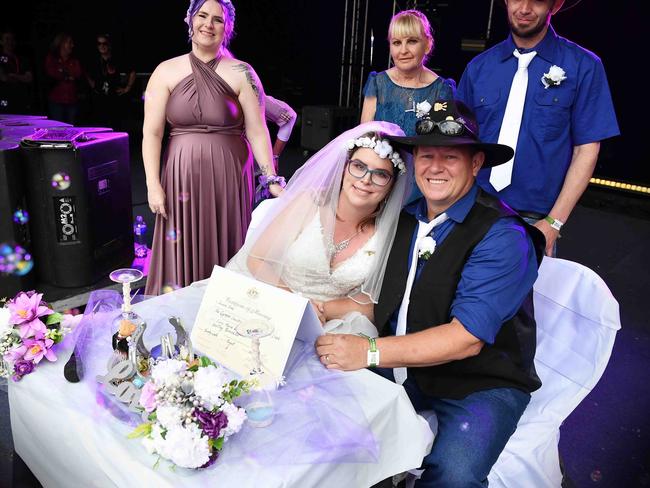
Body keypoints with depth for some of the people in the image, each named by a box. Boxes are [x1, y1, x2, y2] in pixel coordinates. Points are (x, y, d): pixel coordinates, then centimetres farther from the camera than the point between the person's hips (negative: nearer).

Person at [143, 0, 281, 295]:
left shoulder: (241, 73, -1)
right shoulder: (166, 71, 2)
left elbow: (257, 131, -4)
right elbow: (152, 132, 0)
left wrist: (272, 180, -11)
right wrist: (153, 184, -7)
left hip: (229, 176, -1)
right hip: (183, 176, 1)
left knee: (225, 251, 7)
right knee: (183, 253, 8)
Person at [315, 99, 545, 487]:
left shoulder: (504, 237, -17)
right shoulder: (406, 218, 4)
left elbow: (467, 337, -25)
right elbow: (381, 302, 8)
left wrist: (370, 352, -31)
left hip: (480, 384, -5)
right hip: (402, 369, 6)